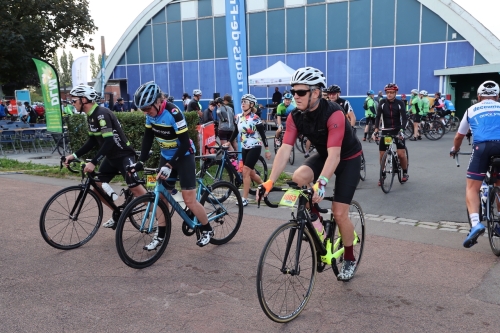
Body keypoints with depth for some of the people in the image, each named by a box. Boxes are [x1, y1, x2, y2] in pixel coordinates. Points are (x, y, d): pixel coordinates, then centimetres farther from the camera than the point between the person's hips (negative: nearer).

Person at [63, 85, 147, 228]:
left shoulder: (102, 113, -22)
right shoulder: (90, 116, 8)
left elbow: (109, 141, -29)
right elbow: (92, 141, 13)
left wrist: (93, 162, -33)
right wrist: (75, 155, 4)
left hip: (124, 155, -10)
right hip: (111, 157, 10)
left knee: (135, 188, -14)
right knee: (97, 186, 7)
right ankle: (118, 214, 22)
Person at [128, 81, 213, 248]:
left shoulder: (173, 113, -28)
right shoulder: (150, 114, -7)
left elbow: (185, 144, -27)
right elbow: (147, 138, 3)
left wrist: (169, 165, -32)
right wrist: (140, 162, -7)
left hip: (184, 156, -7)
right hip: (166, 156, 7)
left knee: (189, 199, -7)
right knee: (162, 196, 6)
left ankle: (207, 230, 13)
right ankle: (160, 235, 17)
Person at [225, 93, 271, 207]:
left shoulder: (255, 118, -13)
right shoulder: (239, 117, 3)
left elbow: (263, 134, -10)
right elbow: (236, 131, 16)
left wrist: (267, 150, -8)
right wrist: (228, 142, 9)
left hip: (255, 148, -6)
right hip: (244, 148, 7)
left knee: (245, 171, -13)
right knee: (251, 173, 13)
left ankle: (244, 198, -6)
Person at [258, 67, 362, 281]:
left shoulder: (334, 114, -34)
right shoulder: (295, 116, -16)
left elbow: (335, 155, -41)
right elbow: (284, 149, -22)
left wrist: (321, 183, -56)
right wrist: (270, 181, -33)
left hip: (348, 159, -5)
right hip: (323, 156, 5)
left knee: (339, 213, -9)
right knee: (298, 177, -26)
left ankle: (349, 259, 16)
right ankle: (315, 220, -1)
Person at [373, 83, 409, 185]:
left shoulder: (400, 103, -6)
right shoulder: (382, 102, -3)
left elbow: (404, 118, -13)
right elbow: (378, 116, -8)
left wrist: (401, 130, -29)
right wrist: (376, 129, -22)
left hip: (397, 130, -2)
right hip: (385, 131, 2)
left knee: (401, 153, -12)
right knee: (382, 154, -2)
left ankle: (405, 172, 13)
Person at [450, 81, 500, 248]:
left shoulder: (471, 110, 22)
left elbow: (459, 136, 31)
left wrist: (454, 149, 50)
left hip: (482, 147, -2)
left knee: (472, 188, 1)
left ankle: (475, 223, -21)